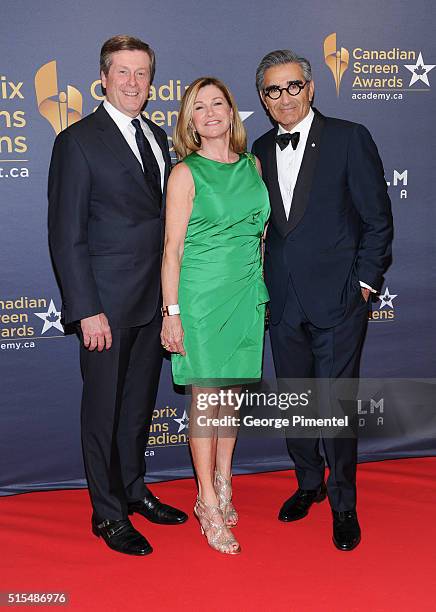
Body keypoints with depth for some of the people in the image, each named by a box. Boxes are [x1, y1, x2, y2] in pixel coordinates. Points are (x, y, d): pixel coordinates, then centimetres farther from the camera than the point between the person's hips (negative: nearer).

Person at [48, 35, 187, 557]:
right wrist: (87, 310, -17)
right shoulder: (78, 141, -9)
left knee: (140, 402, 18)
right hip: (107, 303, -6)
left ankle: (133, 489, 36)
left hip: (153, 299, 7)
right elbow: (66, 236, -12)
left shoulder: (158, 138, 12)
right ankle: (108, 514, 22)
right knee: (104, 409, 6)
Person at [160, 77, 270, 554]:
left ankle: (223, 480, 28)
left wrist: (261, 288, 14)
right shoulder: (185, 174, -5)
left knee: (233, 390, 12)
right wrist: (171, 312, -11)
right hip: (202, 294, -5)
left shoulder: (253, 165, 10)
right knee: (205, 394, 0)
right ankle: (208, 503, 11)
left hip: (247, 293, 5)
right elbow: (172, 249, -7)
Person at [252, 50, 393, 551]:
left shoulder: (349, 138, -4)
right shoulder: (260, 150, 10)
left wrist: (365, 282, -8)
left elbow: (377, 218, -4)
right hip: (282, 302, 5)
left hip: (337, 300, -4)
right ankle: (309, 483, 36)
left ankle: (343, 506, 20)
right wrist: (264, 284, 7)